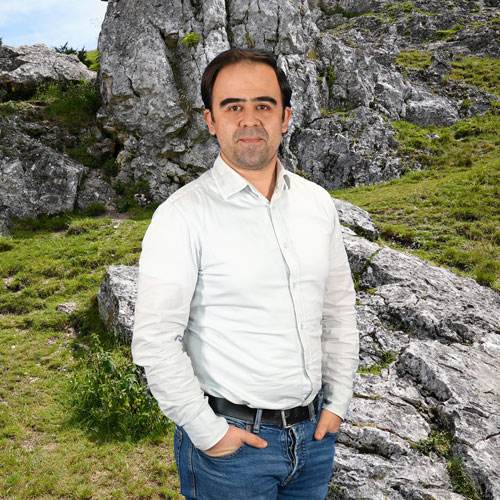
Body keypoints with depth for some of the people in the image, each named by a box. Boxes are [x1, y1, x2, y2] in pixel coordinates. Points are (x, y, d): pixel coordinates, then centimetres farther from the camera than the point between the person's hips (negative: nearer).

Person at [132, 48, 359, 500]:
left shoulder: (317, 203, 1)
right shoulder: (183, 215, -16)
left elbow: (339, 309, 8)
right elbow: (155, 341, -17)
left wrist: (338, 401, 6)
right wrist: (207, 432, -13)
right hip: (232, 438, -5)